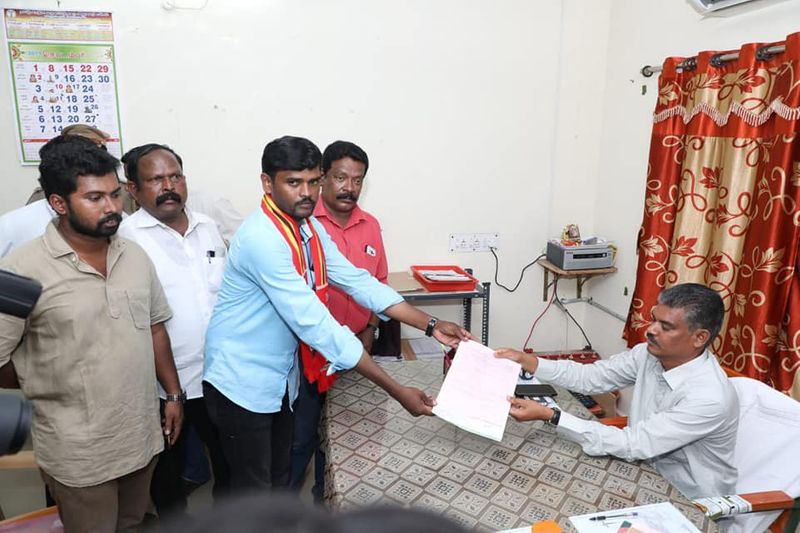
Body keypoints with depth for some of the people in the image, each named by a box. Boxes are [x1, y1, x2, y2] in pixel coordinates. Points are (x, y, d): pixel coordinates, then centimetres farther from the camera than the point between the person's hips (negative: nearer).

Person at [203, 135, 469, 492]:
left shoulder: (310, 228, -1)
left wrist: (431, 325, -8)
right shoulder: (262, 238, -29)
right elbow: (315, 325, -33)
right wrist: (397, 392, -31)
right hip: (243, 382, -7)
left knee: (279, 479, 22)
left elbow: (359, 282, -1)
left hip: (281, 378, 8)